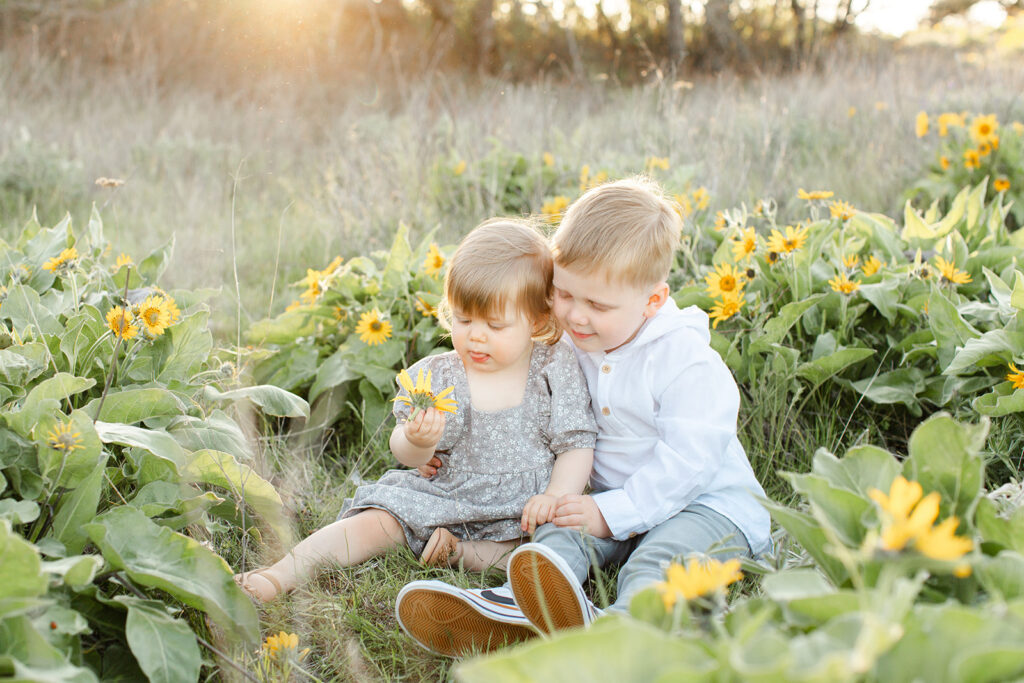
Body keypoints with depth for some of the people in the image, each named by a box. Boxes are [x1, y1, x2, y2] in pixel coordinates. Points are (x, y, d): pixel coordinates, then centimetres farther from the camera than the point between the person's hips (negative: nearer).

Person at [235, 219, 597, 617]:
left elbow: (576, 446, -3)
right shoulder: (437, 376, -1)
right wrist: (417, 443, -25)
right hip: (444, 496, 1)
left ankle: (456, 551, -19)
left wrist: (555, 496, -22)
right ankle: (281, 575, -20)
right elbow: (405, 454, 1)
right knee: (378, 521, -17)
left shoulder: (556, 372, -5)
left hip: (521, 512, -1)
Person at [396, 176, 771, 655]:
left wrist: (612, 513, -27)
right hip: (613, 499, 6)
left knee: (656, 559, -36)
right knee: (560, 533, -23)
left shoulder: (685, 359, -19)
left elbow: (687, 459, -23)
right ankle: (510, 611, -50)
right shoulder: (573, 344, 2)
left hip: (707, 501, -6)